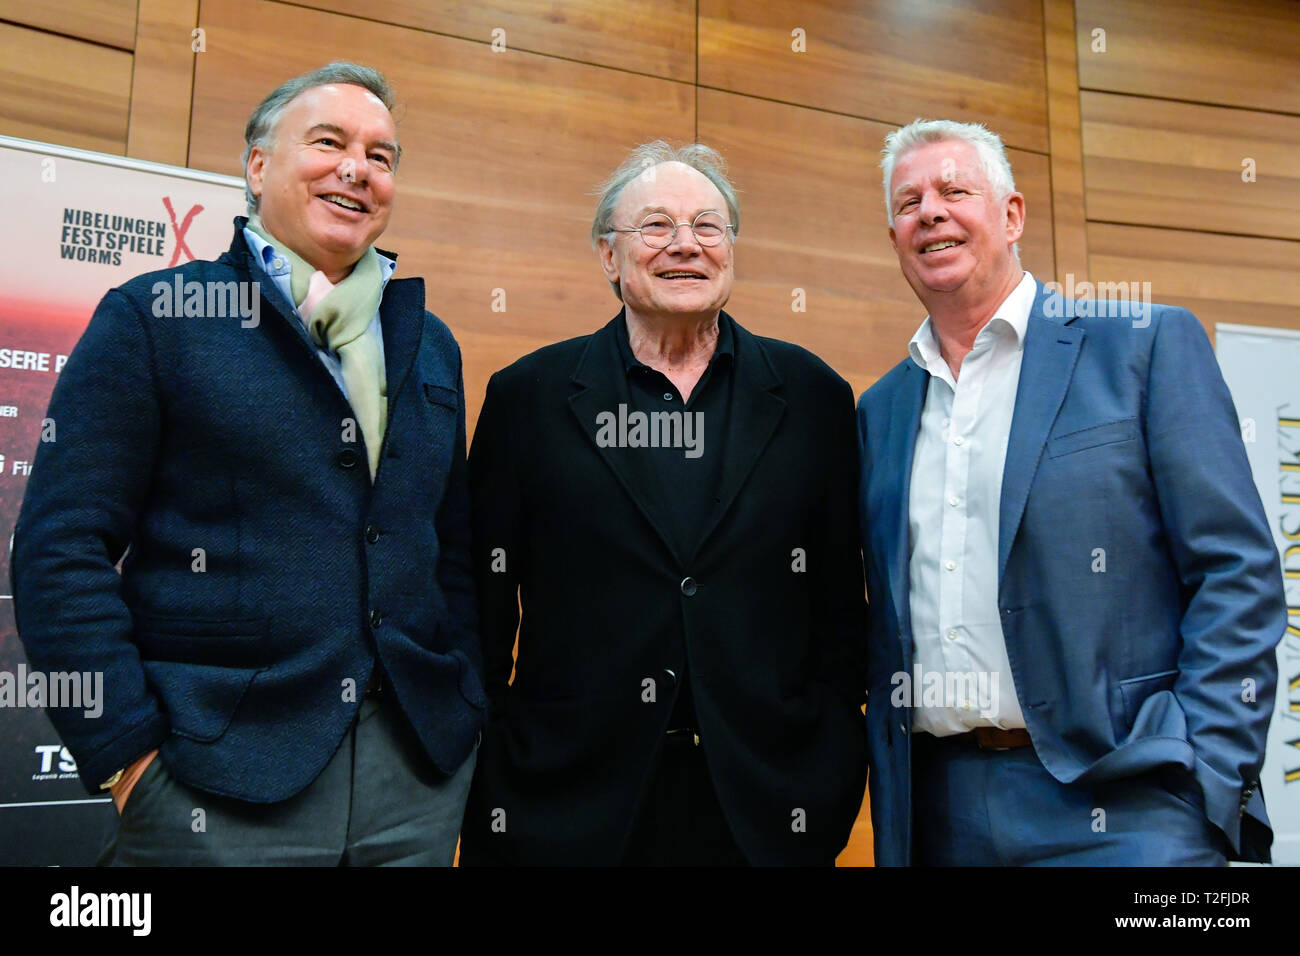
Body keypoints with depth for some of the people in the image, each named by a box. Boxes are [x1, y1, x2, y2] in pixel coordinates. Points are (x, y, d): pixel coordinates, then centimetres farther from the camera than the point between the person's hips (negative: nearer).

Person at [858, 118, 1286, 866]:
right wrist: (886, 790, 7)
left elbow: (1238, 573, -5)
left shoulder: (1149, 345, -2)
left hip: (1115, 804, -3)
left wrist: (1206, 789, -11)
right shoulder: (881, 408, 10)